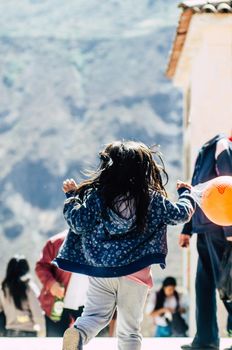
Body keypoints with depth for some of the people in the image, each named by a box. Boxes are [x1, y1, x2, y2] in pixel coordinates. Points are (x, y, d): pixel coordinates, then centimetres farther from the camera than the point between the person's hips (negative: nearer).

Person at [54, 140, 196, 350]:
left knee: (95, 315, 10)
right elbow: (181, 214, 6)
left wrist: (71, 196, 10)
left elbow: (79, 223, -6)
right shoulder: (153, 199, -4)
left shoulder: (96, 195, -5)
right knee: (129, 327, 10)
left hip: (100, 271, 1)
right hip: (135, 271, -1)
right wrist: (186, 193, 26)